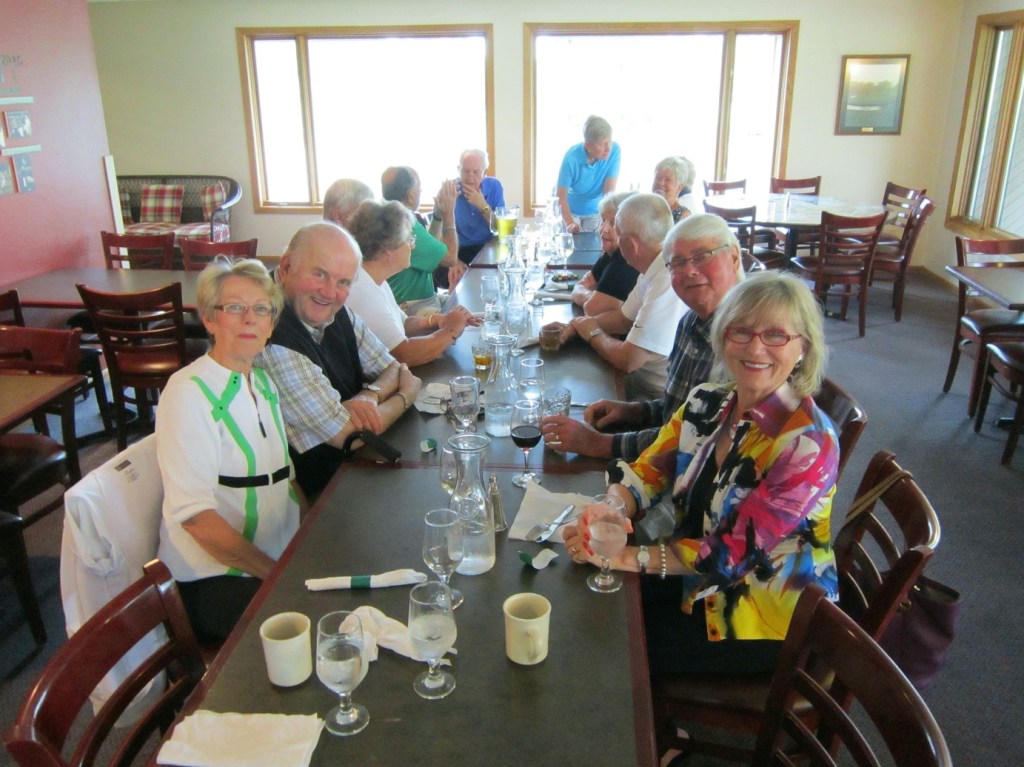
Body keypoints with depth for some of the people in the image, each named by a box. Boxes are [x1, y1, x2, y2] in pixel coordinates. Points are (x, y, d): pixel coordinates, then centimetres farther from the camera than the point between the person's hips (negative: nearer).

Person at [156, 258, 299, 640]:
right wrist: (277, 574, -19)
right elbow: (195, 515, -20)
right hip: (213, 579, -7)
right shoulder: (190, 392, -14)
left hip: (278, 556, 7)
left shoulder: (264, 381, 10)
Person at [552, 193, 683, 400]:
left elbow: (628, 360, -25)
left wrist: (593, 334, -6)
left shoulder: (669, 282, -28)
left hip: (658, 397, -8)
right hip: (644, 378, 8)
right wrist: (577, 325, 1)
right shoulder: (654, 270, 3)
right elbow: (624, 317, 17)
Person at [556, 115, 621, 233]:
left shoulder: (614, 150, -25)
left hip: (596, 210, 2)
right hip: (571, 210, -2)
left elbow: (609, 190, -24)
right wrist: (570, 223, -37)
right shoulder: (572, 158, -30)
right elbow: (561, 196, -23)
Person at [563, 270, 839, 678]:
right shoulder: (708, 403, -5)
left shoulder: (809, 443, -26)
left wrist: (625, 556, -29)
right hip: (703, 579, 6)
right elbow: (648, 471, -5)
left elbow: (733, 552, -25)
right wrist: (609, 510, -27)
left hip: (770, 616, -6)